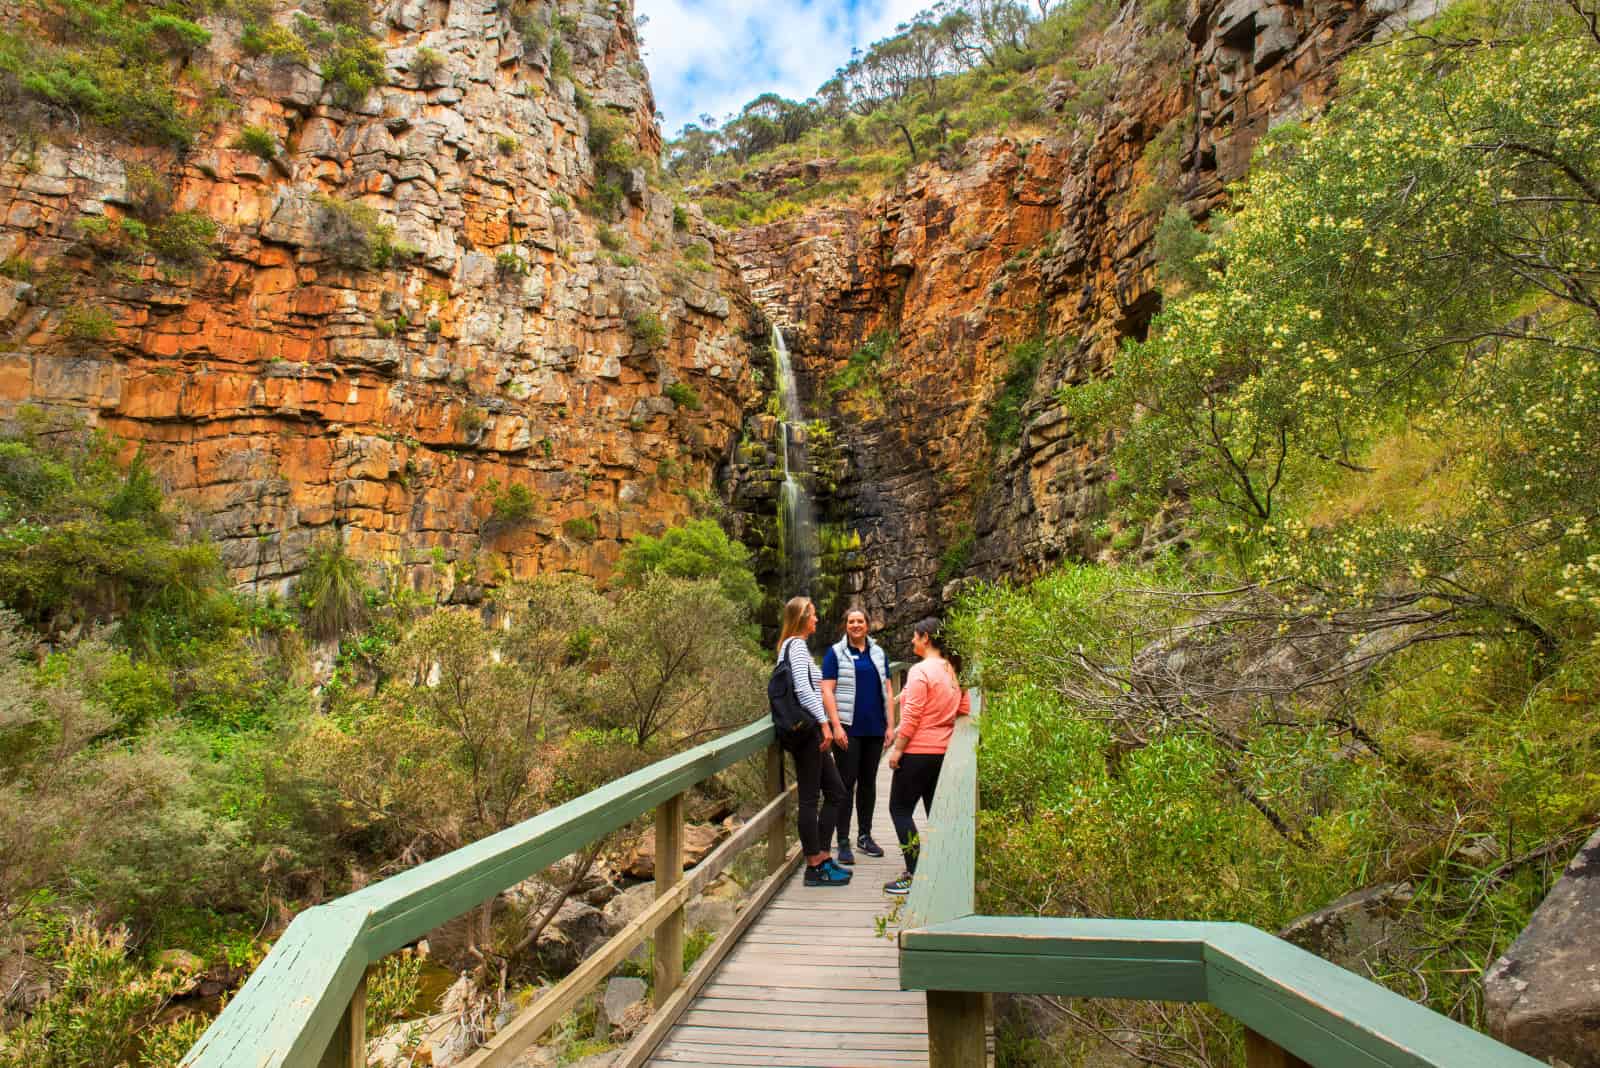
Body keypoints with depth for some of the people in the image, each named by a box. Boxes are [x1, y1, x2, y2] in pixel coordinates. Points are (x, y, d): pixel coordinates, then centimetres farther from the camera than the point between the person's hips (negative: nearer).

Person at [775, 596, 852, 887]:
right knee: (809, 798, -3)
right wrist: (824, 723, -21)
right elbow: (803, 688, -22)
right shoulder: (797, 645, -12)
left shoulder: (792, 646, 19)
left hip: (810, 731, 10)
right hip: (806, 731, -10)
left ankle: (823, 856, 20)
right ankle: (815, 867, 5)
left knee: (836, 792, 14)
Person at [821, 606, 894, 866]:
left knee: (868, 781, 13)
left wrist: (890, 725, 6)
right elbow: (827, 691, -7)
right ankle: (843, 842, 4)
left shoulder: (878, 653, 12)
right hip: (849, 728, -5)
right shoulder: (835, 653, -2)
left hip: (875, 728, 5)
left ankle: (865, 836, 25)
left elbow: (887, 690, 13)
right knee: (846, 783, -3)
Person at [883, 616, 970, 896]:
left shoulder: (920, 671, -16)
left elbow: (911, 717, -18)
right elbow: (964, 710, 13)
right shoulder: (953, 671, 7)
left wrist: (897, 748, -12)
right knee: (937, 810, 16)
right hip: (944, 751, 8)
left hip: (918, 752, -8)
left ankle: (914, 875, -1)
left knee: (900, 809, 1)